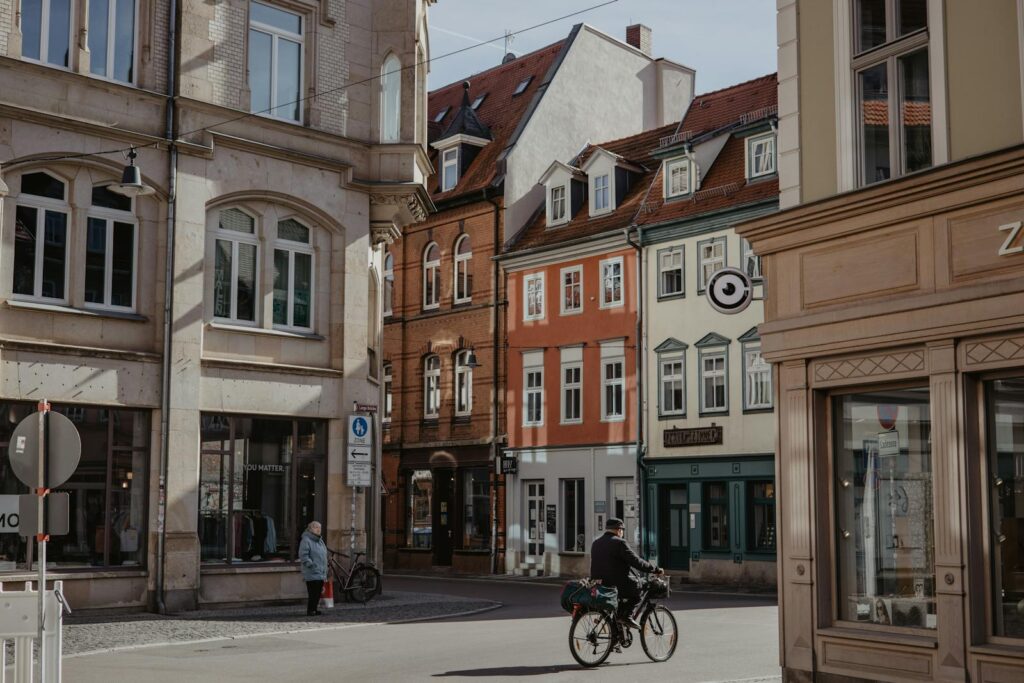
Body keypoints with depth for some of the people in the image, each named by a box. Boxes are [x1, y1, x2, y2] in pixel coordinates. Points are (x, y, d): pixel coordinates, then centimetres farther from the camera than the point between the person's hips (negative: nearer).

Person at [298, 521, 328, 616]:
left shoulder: (320, 541, 19)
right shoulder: (306, 540, -11)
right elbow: (303, 556, -18)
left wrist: (325, 571, 22)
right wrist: (311, 565, -21)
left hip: (321, 573, 9)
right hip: (312, 574, -9)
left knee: (318, 593, 11)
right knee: (313, 593, -10)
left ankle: (314, 609, 20)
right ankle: (310, 611, -3)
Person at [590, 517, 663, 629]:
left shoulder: (596, 543, 14)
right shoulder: (619, 543, -10)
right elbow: (636, 562, -13)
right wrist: (656, 570, -4)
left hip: (597, 585, 8)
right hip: (615, 585, -8)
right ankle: (627, 615, -2)